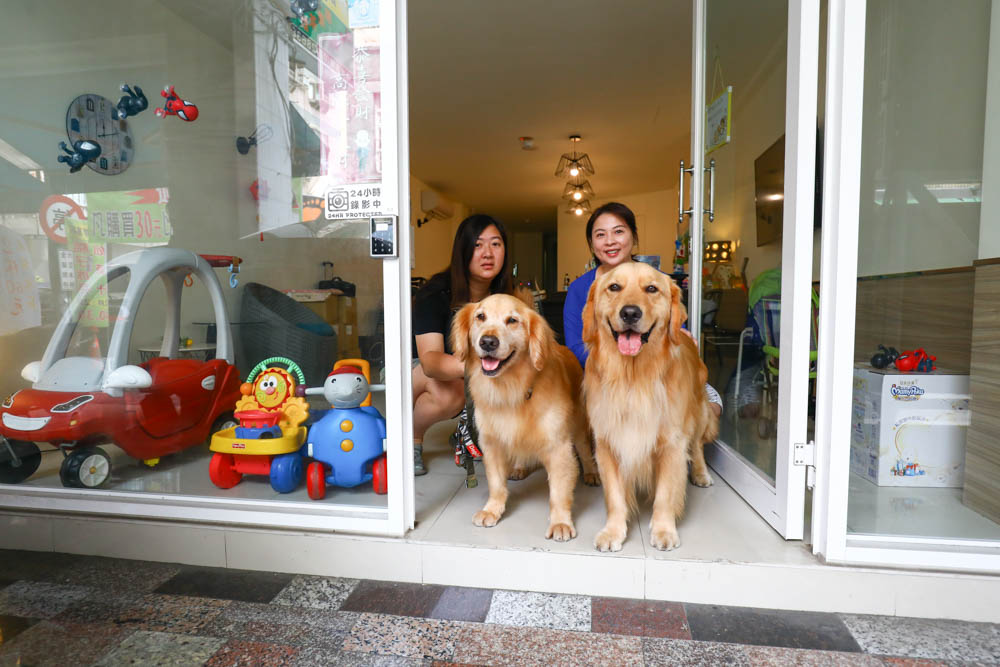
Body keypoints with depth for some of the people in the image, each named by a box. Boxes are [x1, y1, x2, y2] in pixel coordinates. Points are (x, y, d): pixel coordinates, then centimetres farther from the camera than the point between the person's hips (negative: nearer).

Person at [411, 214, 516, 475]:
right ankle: (410, 437, -5)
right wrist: (469, 364, -58)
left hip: (465, 377, 4)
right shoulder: (436, 293, -26)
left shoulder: (503, 295, -12)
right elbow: (429, 359, -37)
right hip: (415, 368, -4)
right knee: (449, 393, -36)